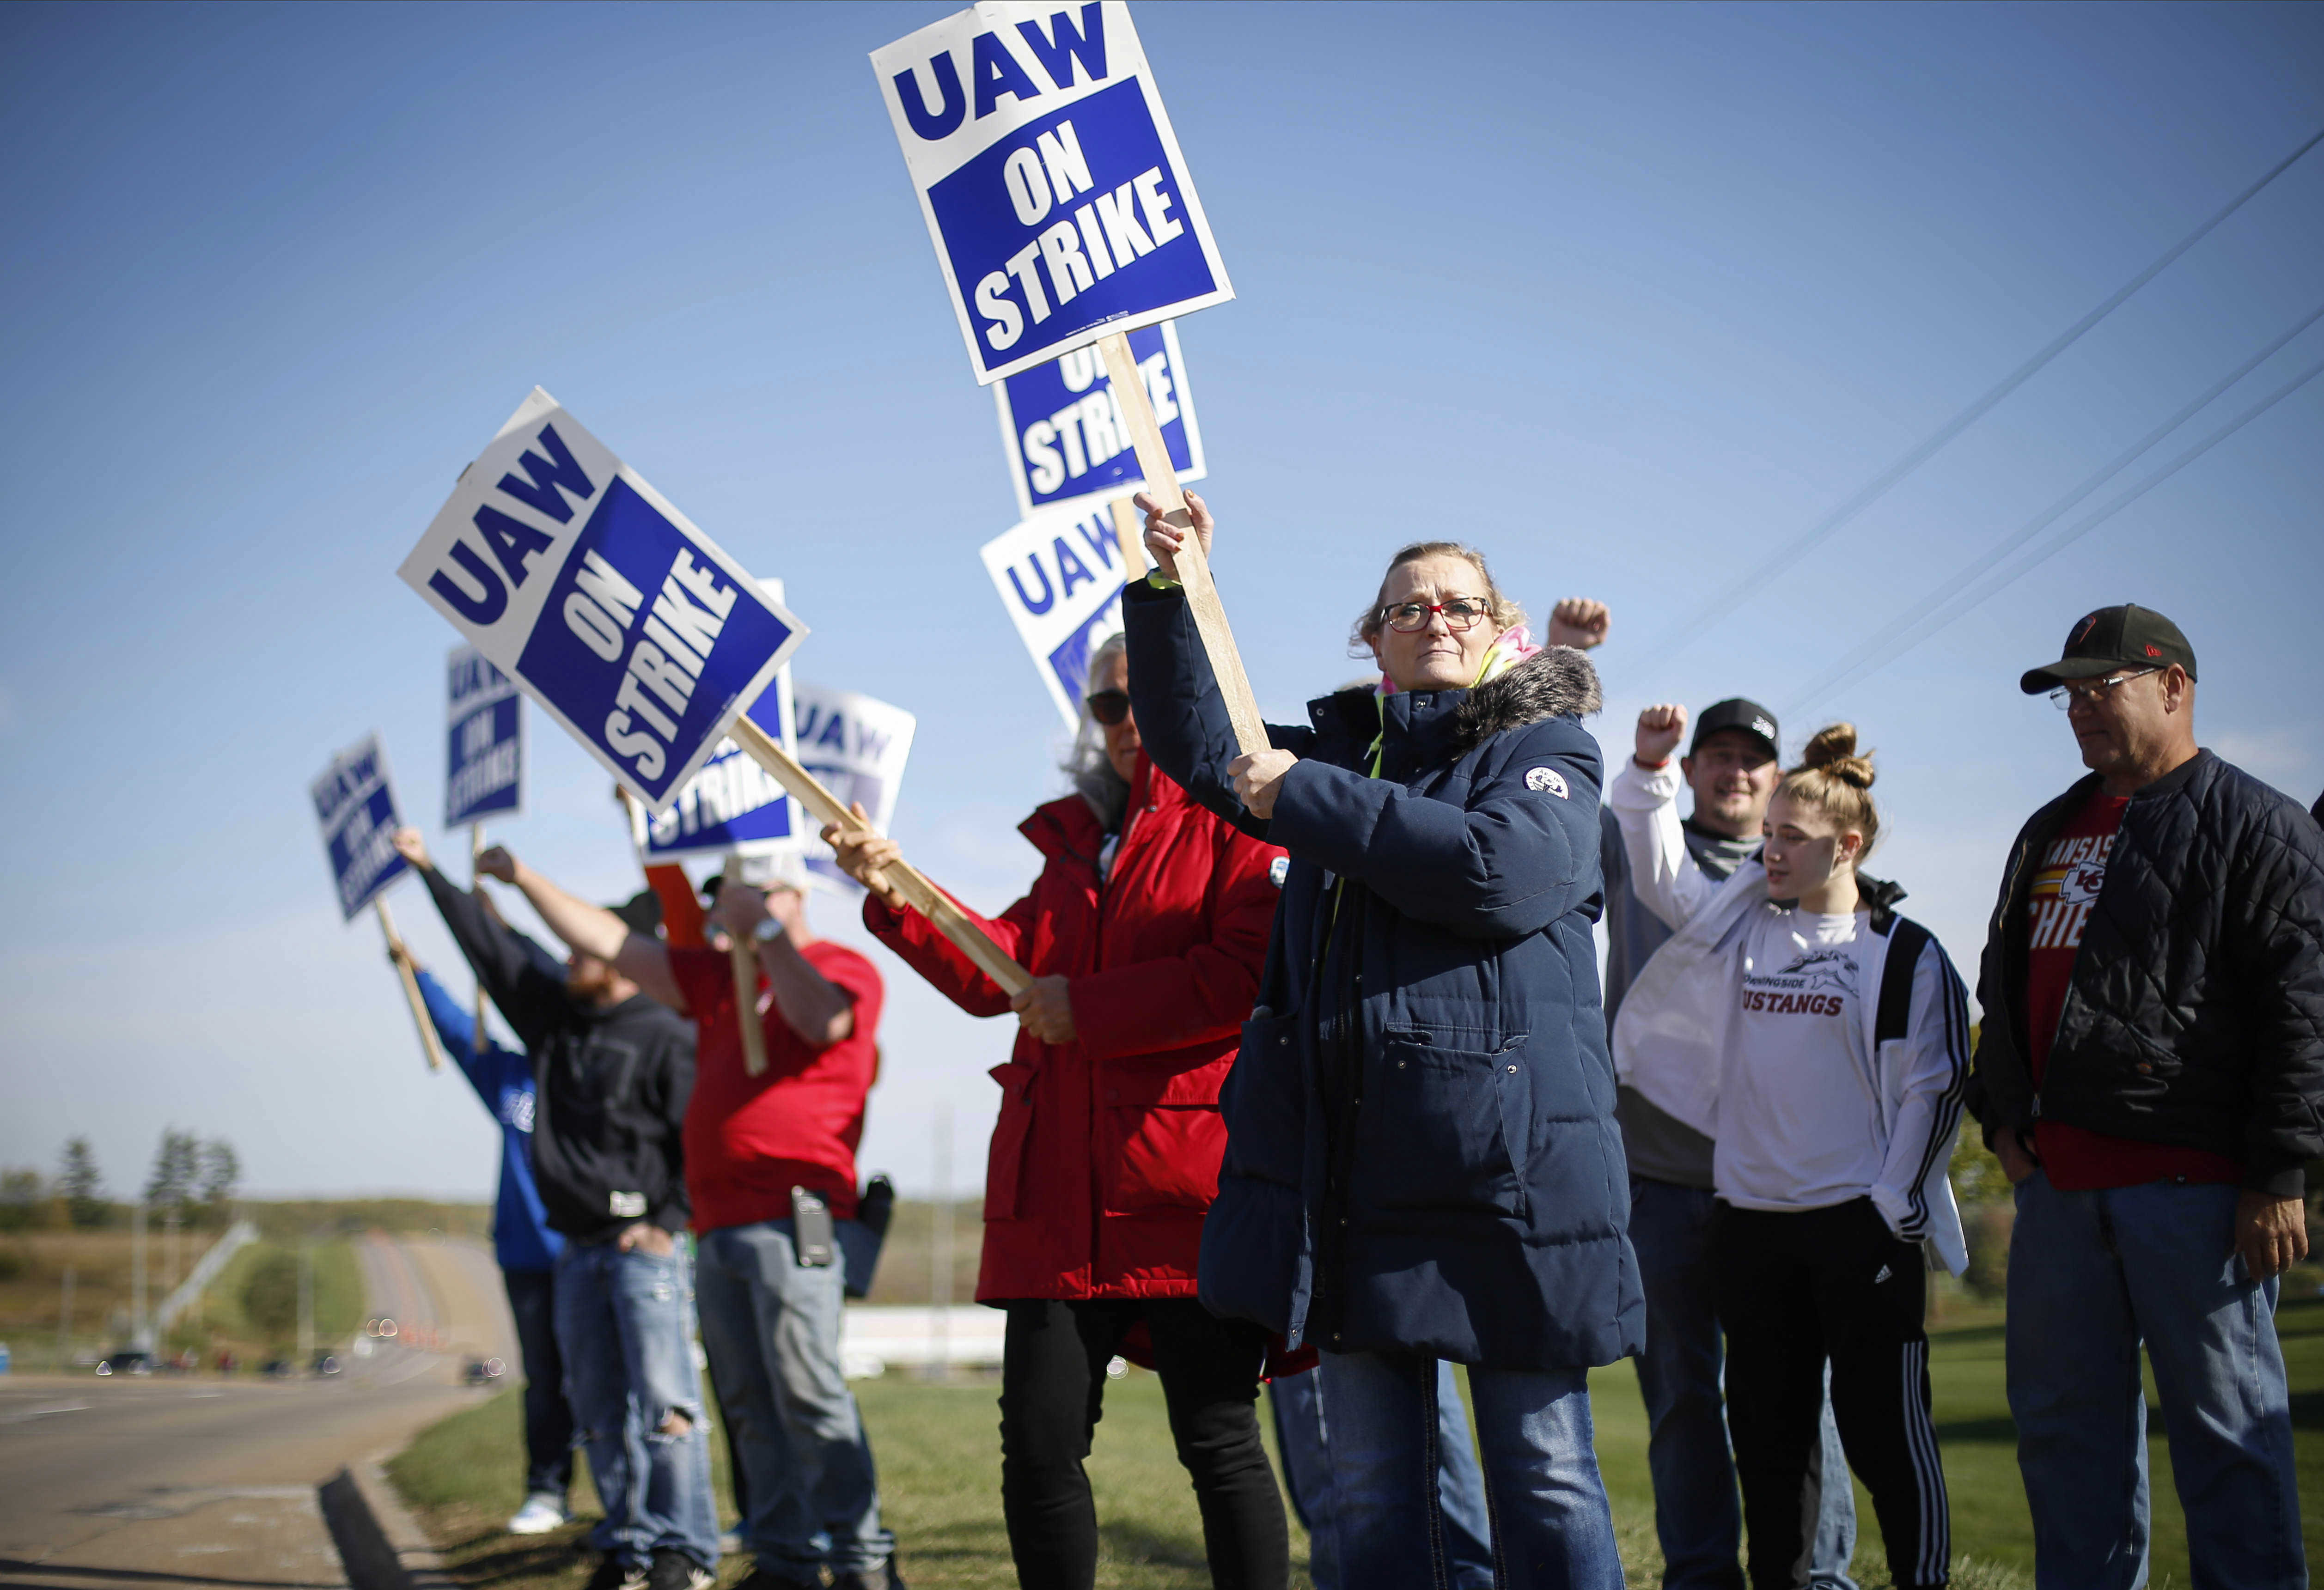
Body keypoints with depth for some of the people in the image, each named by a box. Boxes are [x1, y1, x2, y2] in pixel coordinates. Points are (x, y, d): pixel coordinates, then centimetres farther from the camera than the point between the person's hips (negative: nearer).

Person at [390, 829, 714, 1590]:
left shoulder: (666, 1037, -6)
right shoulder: (554, 1018, 14)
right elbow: (491, 951, 19)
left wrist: (664, 1220, -12)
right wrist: (431, 874, 21)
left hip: (646, 1248, -7)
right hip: (578, 1251, 7)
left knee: (664, 1401, -10)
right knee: (599, 1408, 8)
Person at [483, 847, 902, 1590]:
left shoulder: (843, 969, 2)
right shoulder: (719, 978, 22)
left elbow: (821, 1021, -21)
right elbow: (612, 945, 24)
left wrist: (766, 930, -14)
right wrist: (526, 880, 23)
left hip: (792, 1220, -8)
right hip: (721, 1226, 8)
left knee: (808, 1390, -14)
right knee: (750, 1406, 5)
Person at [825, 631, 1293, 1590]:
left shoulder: (1238, 820, 1)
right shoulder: (1077, 836, 22)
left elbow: (1247, 972, -13)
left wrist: (1088, 1008, -10)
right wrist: (897, 896, 1)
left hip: (1187, 1182, -6)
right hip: (1059, 1183, 6)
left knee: (1219, 1440, -3)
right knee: (1039, 1446, 3)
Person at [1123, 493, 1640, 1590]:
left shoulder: (1544, 747, 3)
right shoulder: (1344, 748, 19)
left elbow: (1502, 870, -16)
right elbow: (1198, 744, 17)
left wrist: (1305, 798, -12)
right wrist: (1168, 591, 3)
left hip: (1504, 1152, -5)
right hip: (1350, 1156, 5)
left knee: (1543, 1470, -3)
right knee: (1369, 1479, 7)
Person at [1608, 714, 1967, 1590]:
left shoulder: (1904, 954, -3)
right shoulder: (1743, 926, 11)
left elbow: (1934, 1089, -4)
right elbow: (1660, 872, 12)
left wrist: (1895, 1210, -9)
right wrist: (1650, 769, -2)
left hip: (1860, 1224, -5)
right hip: (1750, 1223, 5)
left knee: (1882, 1428, -2)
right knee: (1766, 1434, 10)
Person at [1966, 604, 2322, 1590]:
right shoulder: (2049, 833, 19)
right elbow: (2004, 985, 28)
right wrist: (2002, 1115, 16)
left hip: (2192, 1181, -7)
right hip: (2059, 1177, 7)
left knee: (2226, 1432, -3)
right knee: (2064, 1424, 9)